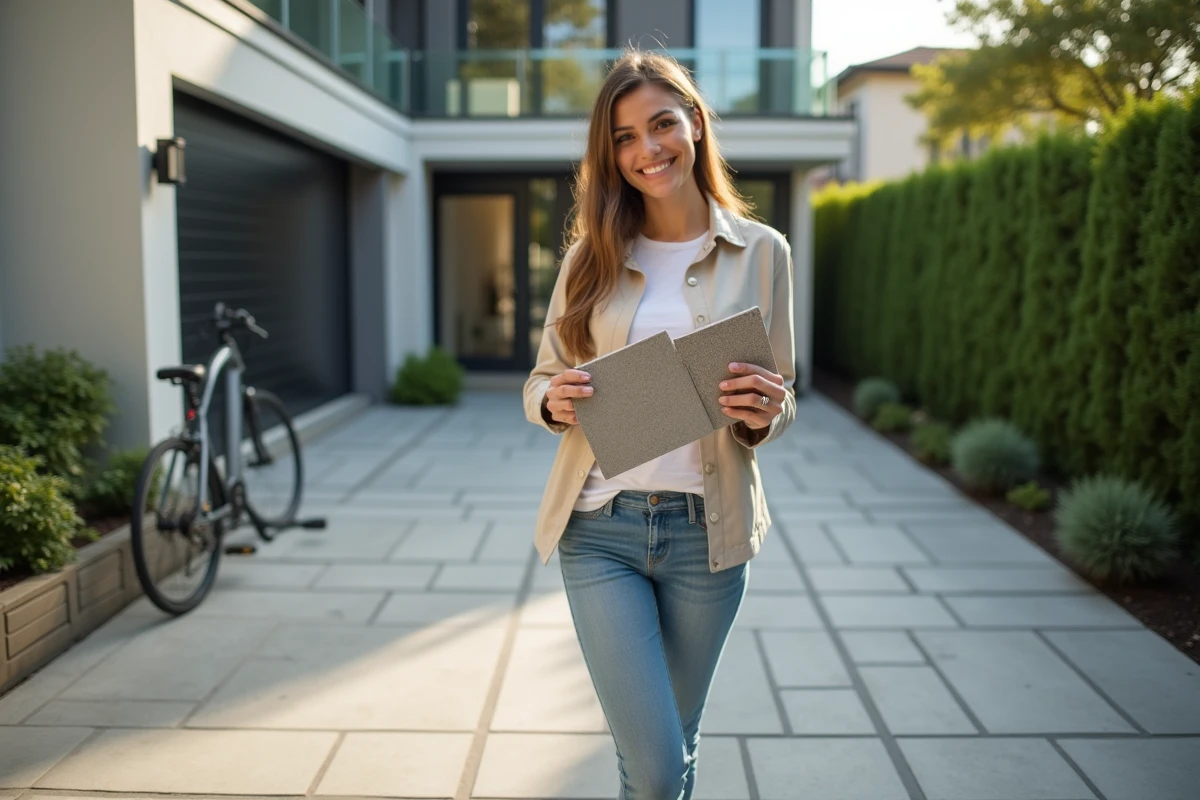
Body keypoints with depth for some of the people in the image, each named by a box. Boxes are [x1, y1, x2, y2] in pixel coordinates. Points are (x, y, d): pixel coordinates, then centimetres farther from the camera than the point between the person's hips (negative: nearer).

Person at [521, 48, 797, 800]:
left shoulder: (760, 252, 0)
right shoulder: (592, 254, 3)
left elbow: (783, 398, 5)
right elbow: (542, 377, 8)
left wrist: (762, 414, -18)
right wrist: (552, 401, -16)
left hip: (707, 531, 0)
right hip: (600, 528, 0)